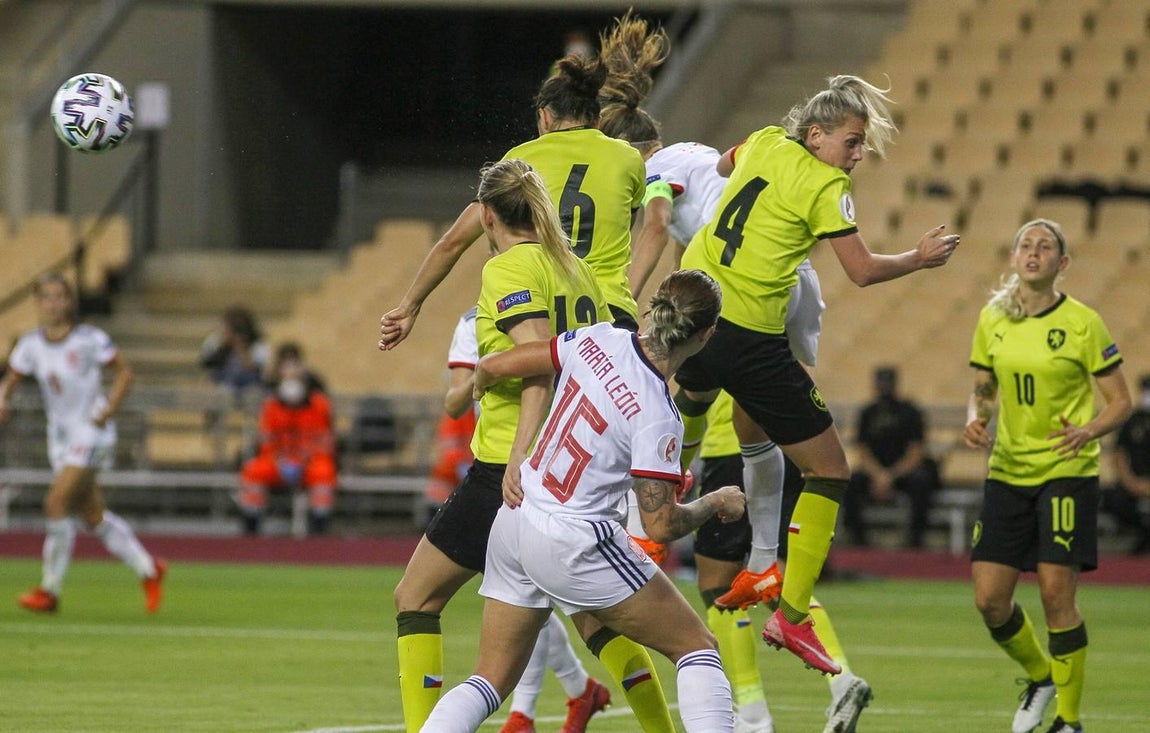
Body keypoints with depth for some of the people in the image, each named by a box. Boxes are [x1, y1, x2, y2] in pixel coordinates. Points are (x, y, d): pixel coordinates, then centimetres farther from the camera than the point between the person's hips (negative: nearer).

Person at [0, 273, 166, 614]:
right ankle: (148, 569, 26)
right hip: (60, 438, 6)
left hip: (91, 433, -6)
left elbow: (124, 372, -2)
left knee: (56, 503, -16)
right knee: (93, 515, 8)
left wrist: (109, 409, -15)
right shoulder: (31, 344, 2)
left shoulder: (90, 340, -11)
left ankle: (49, 590, -8)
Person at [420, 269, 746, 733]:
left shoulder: (599, 341, -5)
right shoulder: (657, 417, -20)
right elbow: (661, 525, -16)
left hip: (513, 519, 7)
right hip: (573, 546, -7)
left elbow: (494, 368, 4)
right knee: (696, 646, 6)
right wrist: (716, 504, 4)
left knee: (490, 682, 12)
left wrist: (478, 382, 29)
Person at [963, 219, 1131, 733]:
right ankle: (1039, 677, 27)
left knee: (1056, 592, -12)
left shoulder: (1082, 323, -7)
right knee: (989, 598, -2)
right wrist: (976, 420, -6)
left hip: (1067, 471, -4)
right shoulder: (992, 320, 5)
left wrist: (1089, 430, -22)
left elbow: (1120, 402, -2)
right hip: (1007, 472, 4)